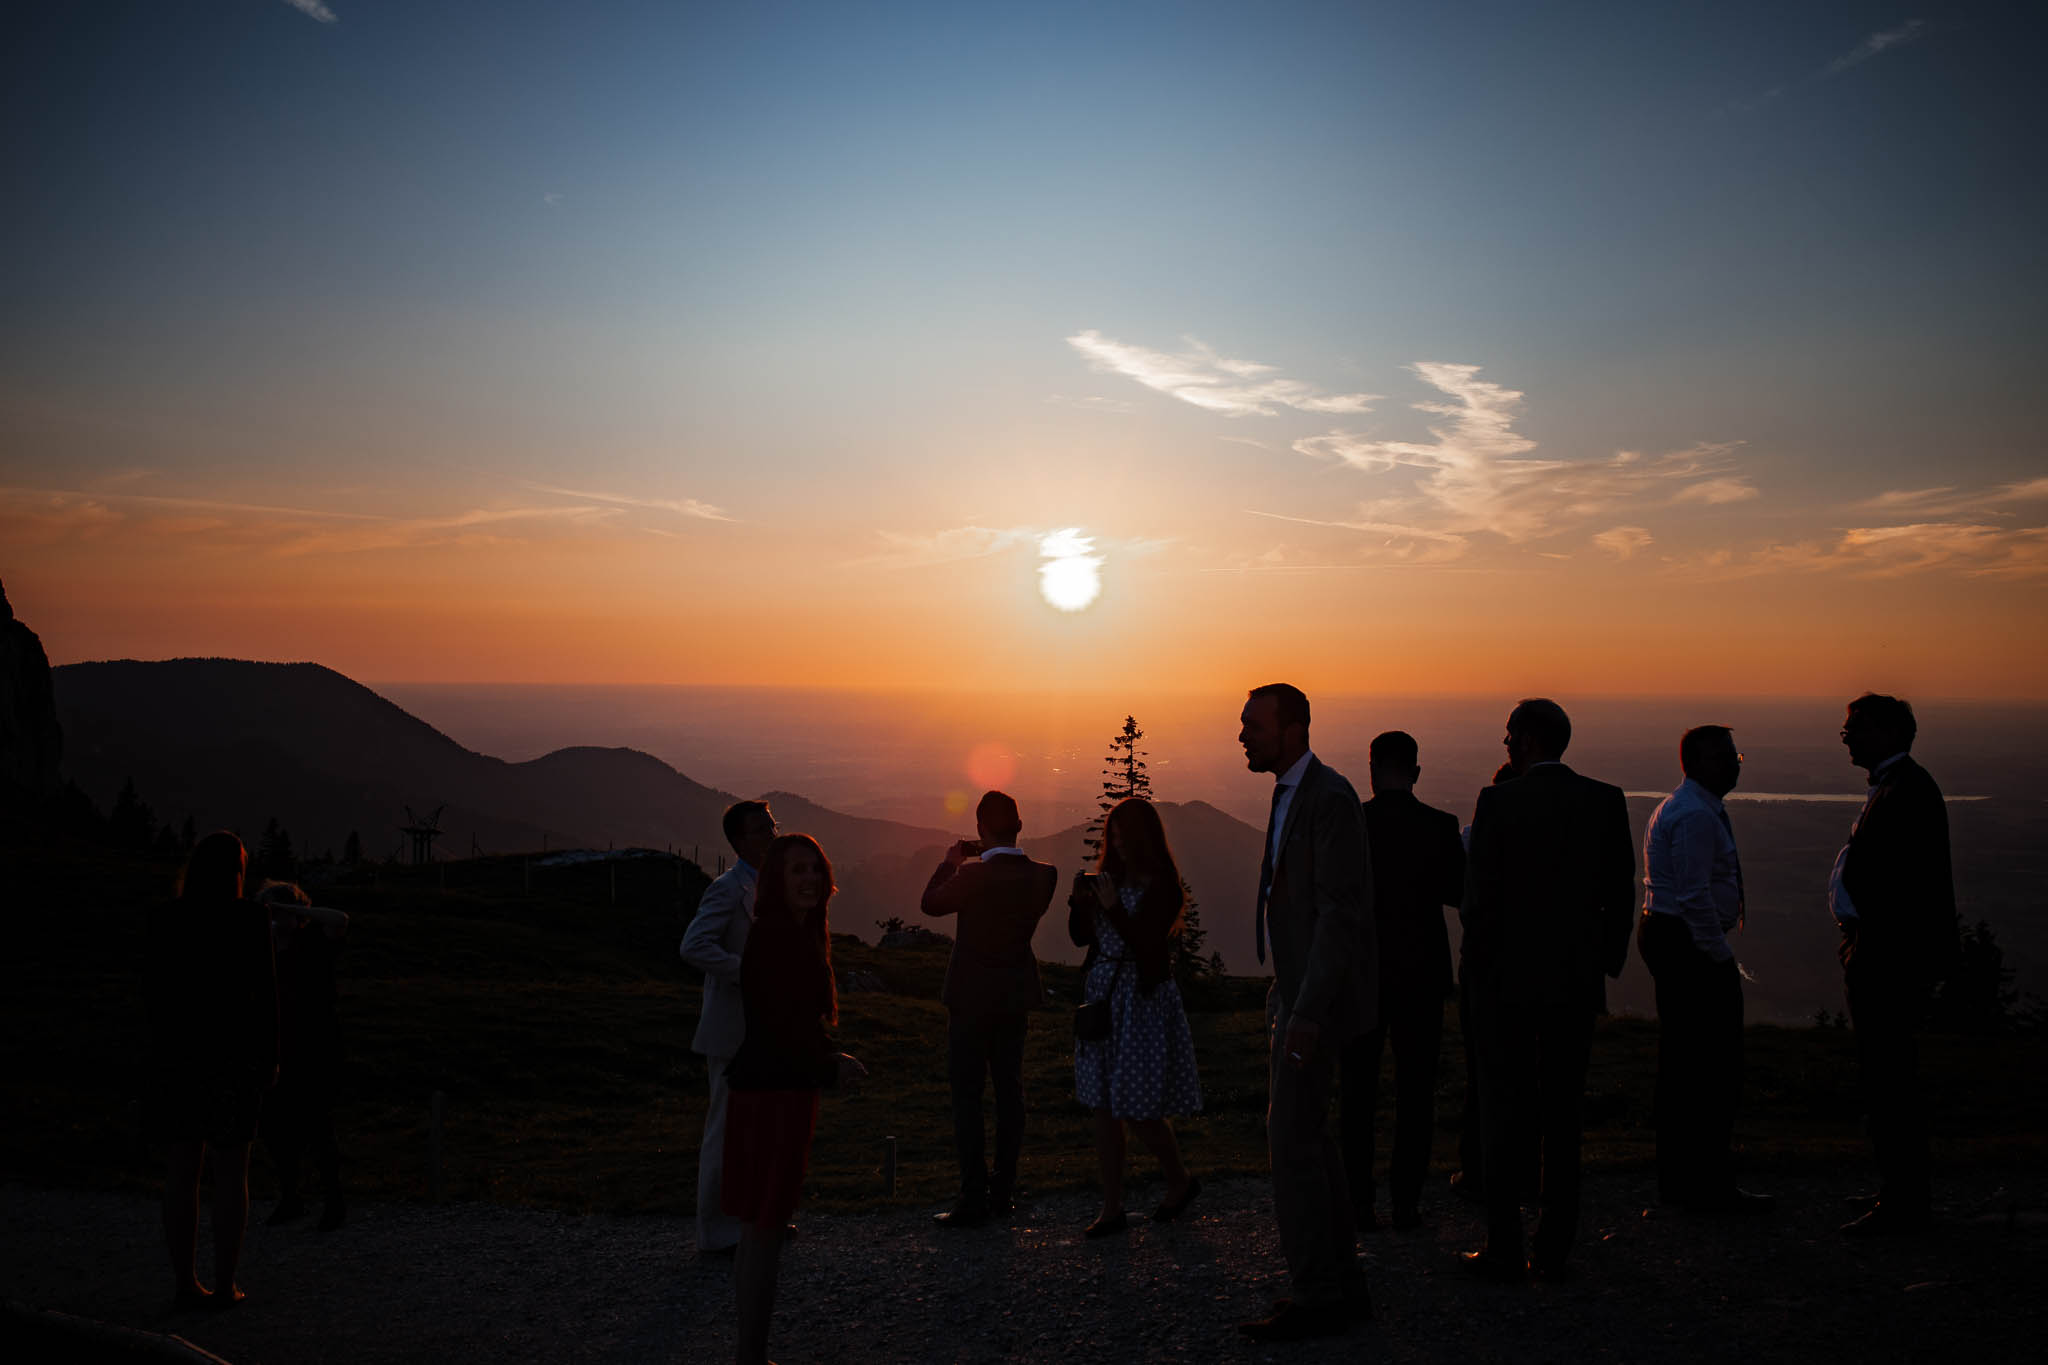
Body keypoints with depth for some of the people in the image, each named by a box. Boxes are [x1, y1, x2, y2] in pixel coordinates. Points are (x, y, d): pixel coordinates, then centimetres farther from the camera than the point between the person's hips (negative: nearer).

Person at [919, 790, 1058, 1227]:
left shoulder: (973, 876, -21)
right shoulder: (1043, 876, -6)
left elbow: (930, 903, -6)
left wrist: (951, 861, 8)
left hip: (973, 997, -5)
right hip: (1017, 995, 6)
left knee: (967, 1094, 1)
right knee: (1009, 1089, 15)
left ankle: (974, 1198, 0)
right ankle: (1003, 1190, 21)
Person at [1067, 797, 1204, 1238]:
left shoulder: (1163, 888, -10)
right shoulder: (1108, 878, 9)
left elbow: (1147, 946, -18)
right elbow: (1080, 937, 10)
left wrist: (1113, 907, -25)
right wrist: (1079, 902, -7)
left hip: (1142, 999, -6)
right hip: (1102, 994, 6)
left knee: (1138, 1109, -1)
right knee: (1104, 1107, 6)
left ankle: (1181, 1181, 24)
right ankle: (1112, 1209, 12)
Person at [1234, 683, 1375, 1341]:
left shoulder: (1329, 798, -17)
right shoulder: (1291, 794, 14)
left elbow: (1341, 911, -22)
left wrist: (1308, 1012, -25)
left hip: (1321, 992, -10)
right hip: (1298, 988, 10)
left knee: (1291, 1138, -7)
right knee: (1307, 1134, 15)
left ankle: (1317, 1295, 3)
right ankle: (1342, 1282, 25)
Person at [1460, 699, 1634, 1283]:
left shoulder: (1499, 801, -11)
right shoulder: (1606, 801, 1)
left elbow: (1479, 895, -11)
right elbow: (1622, 893, 3)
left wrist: (1474, 962, 1)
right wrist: (1607, 963, 13)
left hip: (1508, 980, -4)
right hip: (1577, 983, 4)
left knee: (1503, 1116, 5)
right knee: (1562, 1115, 12)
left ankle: (1505, 1252, 8)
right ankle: (1554, 1250, 17)